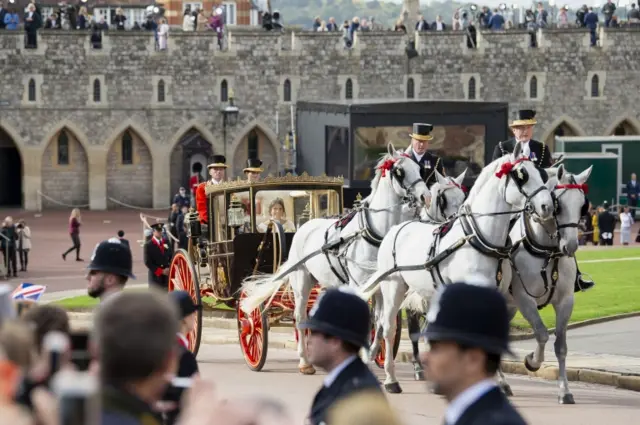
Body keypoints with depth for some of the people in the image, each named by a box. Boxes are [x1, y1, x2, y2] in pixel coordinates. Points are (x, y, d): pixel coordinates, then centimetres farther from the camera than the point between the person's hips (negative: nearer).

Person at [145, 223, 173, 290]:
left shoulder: (166, 242, 11)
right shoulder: (148, 245, -5)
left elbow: (171, 257, 15)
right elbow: (148, 262, -9)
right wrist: (161, 271, -12)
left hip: (166, 275, 4)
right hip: (155, 275, -4)